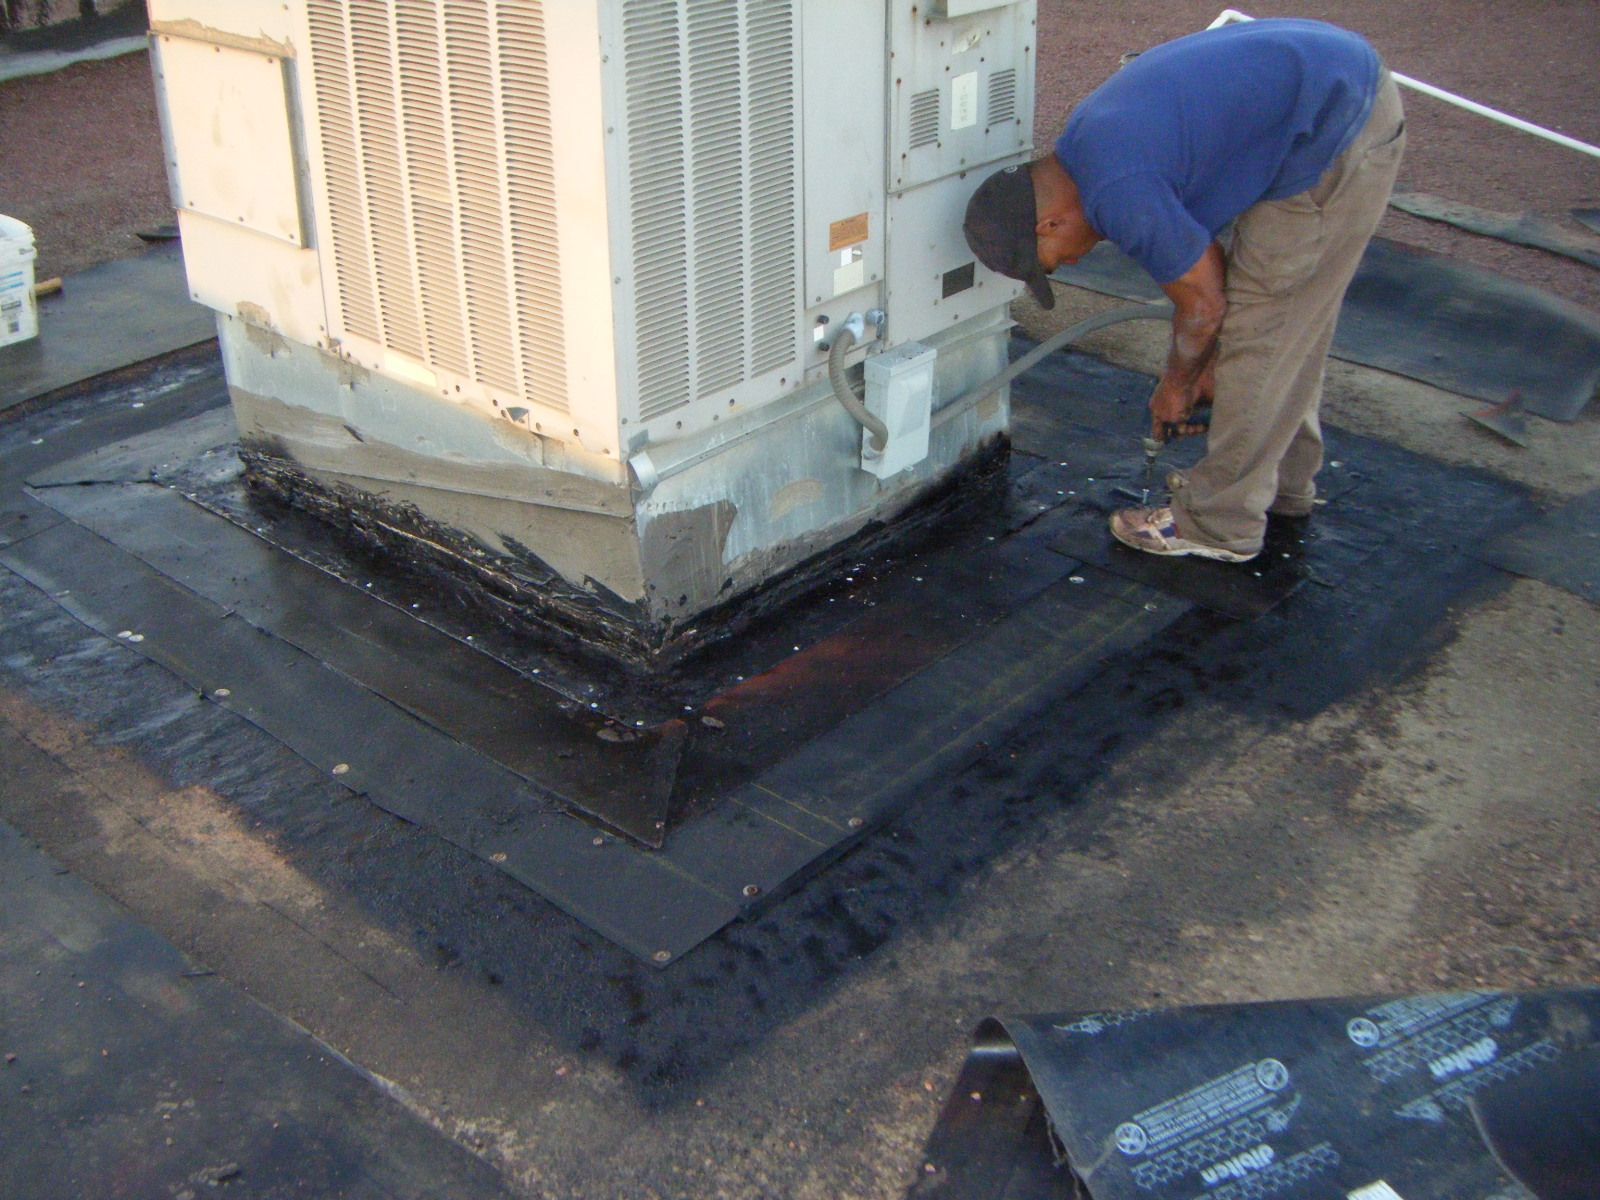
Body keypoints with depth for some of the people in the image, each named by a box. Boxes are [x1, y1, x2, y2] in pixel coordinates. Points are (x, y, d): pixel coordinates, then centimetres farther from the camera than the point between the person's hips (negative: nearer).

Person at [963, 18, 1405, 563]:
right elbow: (1200, 256, 17)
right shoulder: (1087, 136, 8)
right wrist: (1207, 364, 19)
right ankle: (1284, 478, 37)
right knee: (1289, 315, 21)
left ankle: (1220, 522, 9)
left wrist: (1176, 387, 8)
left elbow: (1204, 303, -11)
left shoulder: (1118, 194, -23)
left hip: (1335, 134, -10)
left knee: (1261, 327, -2)